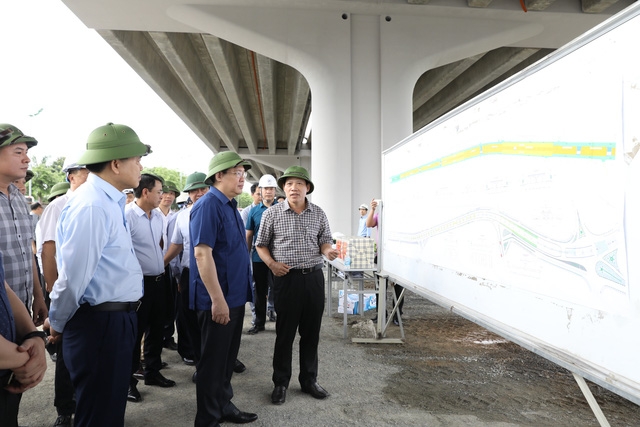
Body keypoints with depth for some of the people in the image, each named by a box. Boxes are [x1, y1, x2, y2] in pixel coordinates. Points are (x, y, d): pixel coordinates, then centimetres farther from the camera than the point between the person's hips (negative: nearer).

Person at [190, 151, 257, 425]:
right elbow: (202, 253, -24)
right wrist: (218, 299, -25)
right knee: (213, 360, 5)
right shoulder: (208, 205, -17)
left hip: (235, 295, 9)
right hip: (218, 299, -9)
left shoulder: (230, 205, 12)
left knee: (228, 357, 20)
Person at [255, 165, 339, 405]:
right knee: (285, 333, 6)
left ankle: (309, 380, 29)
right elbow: (261, 244, 4)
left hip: (314, 277, 3)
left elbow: (324, 241, 12)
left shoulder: (318, 213, 4)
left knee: (311, 332, 12)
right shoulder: (272, 214, -3)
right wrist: (271, 263, -13)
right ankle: (280, 383, 23)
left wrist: (328, 250, -11)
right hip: (287, 278, -2)